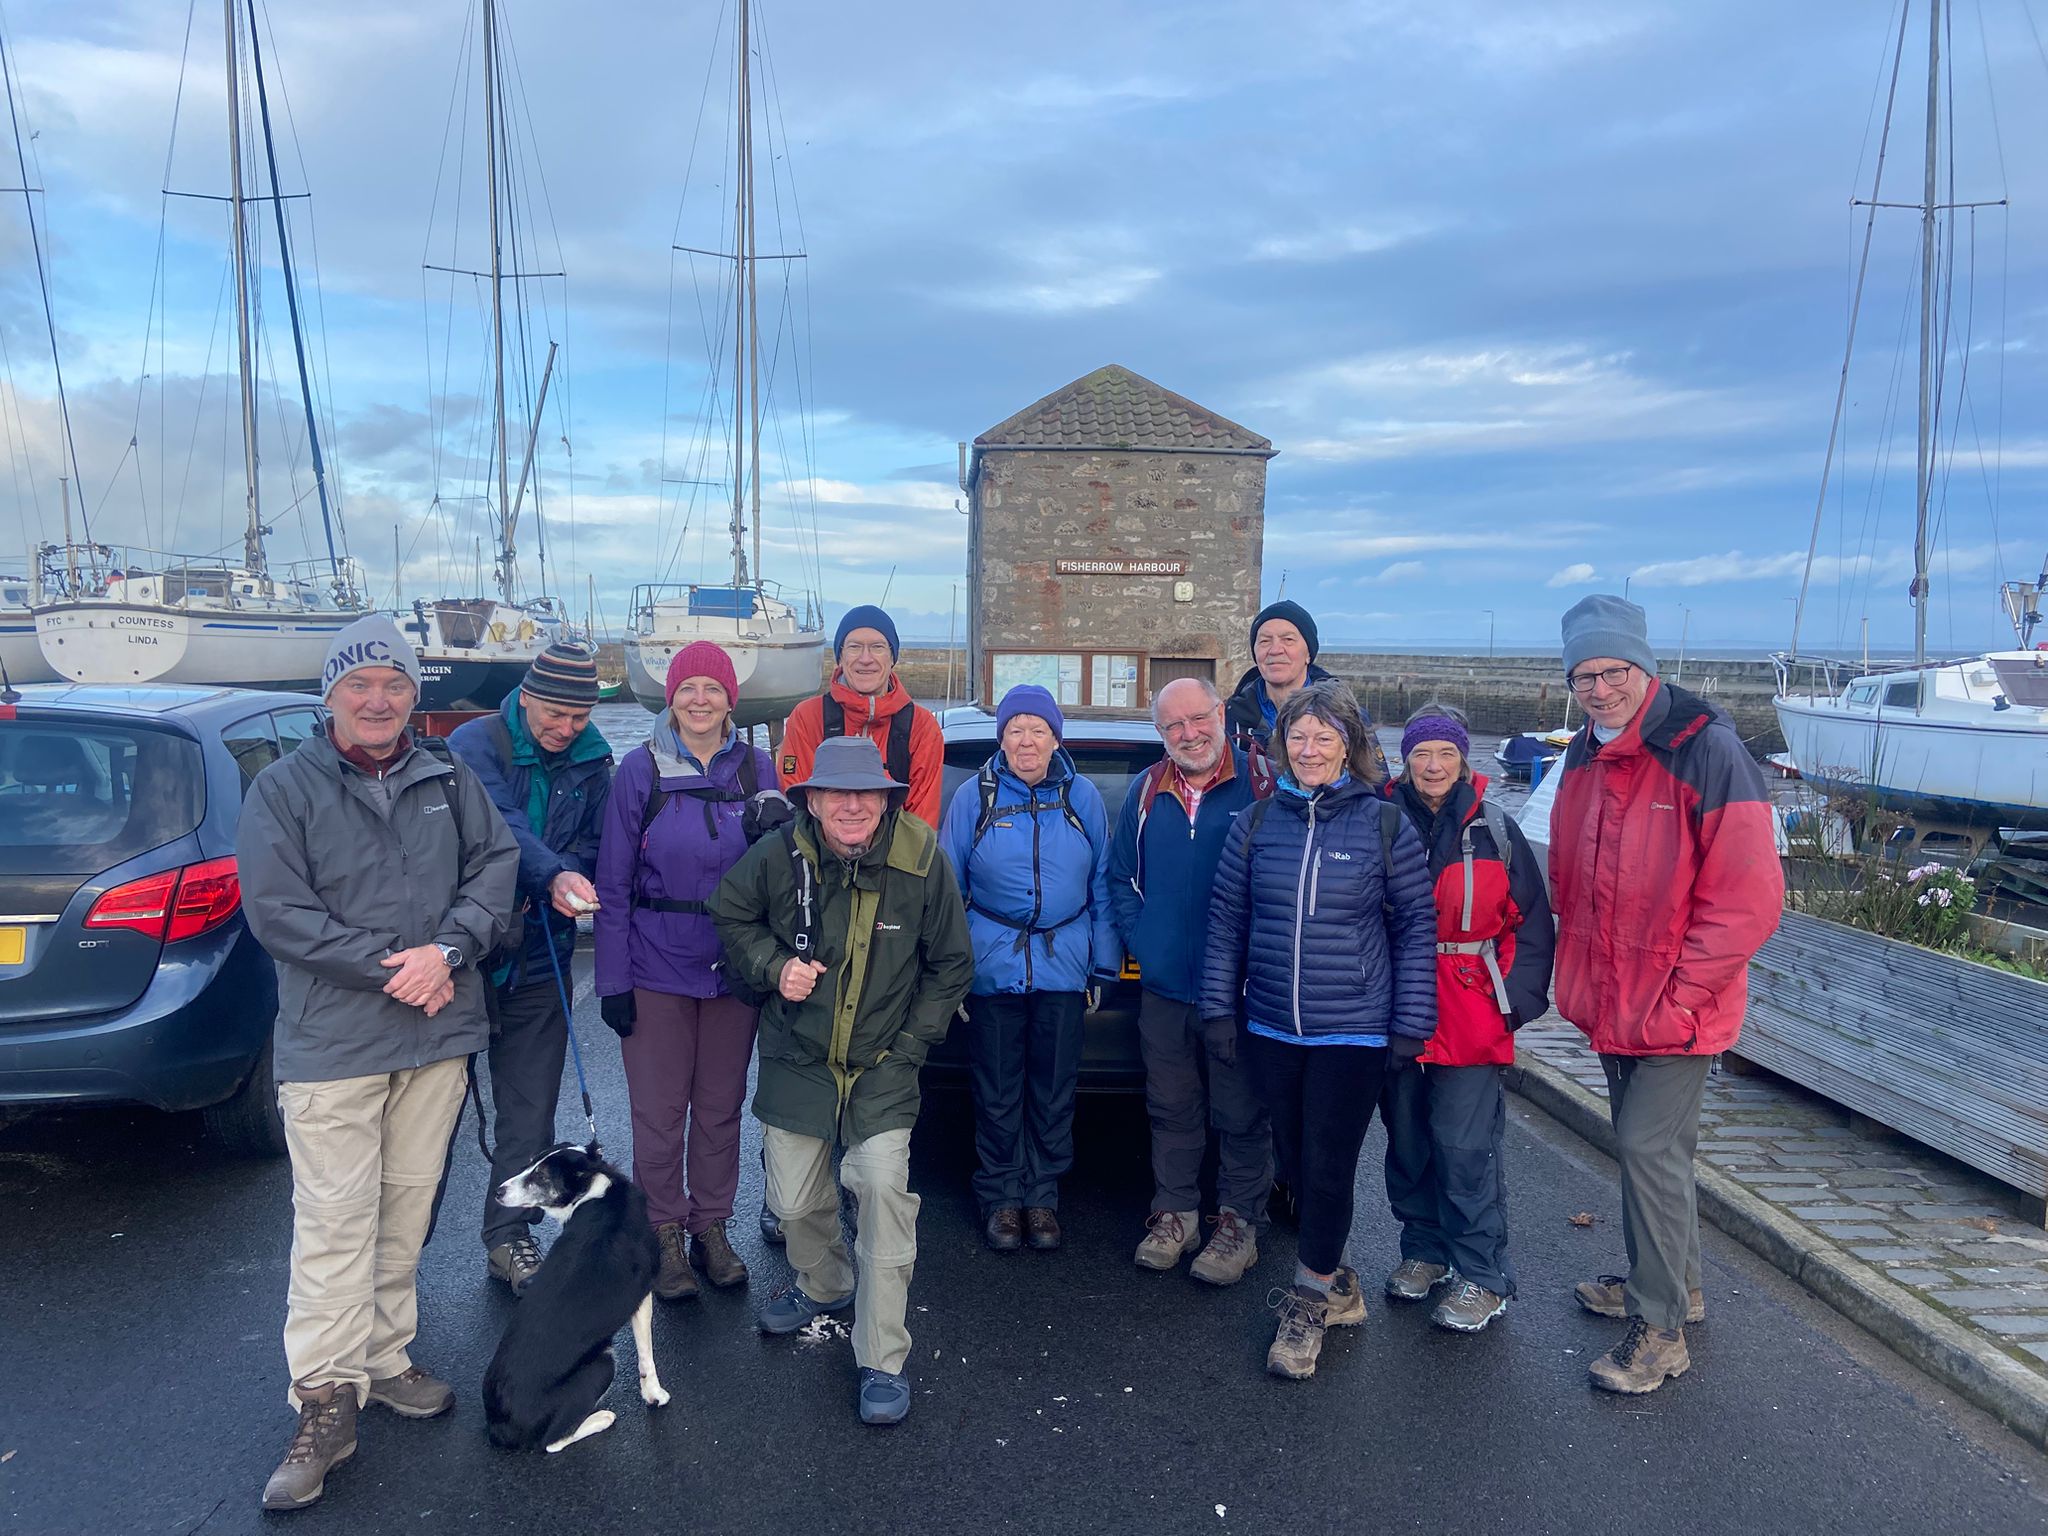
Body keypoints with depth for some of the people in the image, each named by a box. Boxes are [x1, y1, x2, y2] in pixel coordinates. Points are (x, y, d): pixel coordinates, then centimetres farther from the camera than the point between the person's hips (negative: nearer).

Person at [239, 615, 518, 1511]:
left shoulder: (449, 783, 8)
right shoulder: (284, 789, -4)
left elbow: (496, 865, 3)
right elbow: (277, 912, -11)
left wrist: (448, 949, -15)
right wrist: (392, 968, -16)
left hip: (439, 1035, 4)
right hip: (332, 1043, -4)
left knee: (407, 1209, 14)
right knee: (335, 1221, -2)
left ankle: (383, 1359, 29)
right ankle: (327, 1399, 8)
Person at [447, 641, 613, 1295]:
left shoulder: (593, 764, 6)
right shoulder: (476, 743, -9)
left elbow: (593, 849, 4)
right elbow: (501, 824, -25)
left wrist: (566, 883, -18)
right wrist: (553, 874, -40)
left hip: (539, 959, 4)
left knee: (529, 1110, 10)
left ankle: (509, 1236, 24)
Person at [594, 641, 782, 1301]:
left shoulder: (757, 768, 2)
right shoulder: (641, 770, -5)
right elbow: (613, 882, -4)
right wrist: (613, 980, -8)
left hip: (734, 967, 2)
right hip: (656, 967, -2)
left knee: (721, 1104, 13)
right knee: (659, 1109, 6)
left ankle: (711, 1227, 28)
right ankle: (665, 1235, 22)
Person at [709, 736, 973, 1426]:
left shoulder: (922, 862, -13)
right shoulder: (779, 856, -12)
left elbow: (951, 964, 1)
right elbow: (730, 915, 8)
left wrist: (911, 1043, -3)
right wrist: (773, 965, -10)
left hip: (883, 1065, -2)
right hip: (797, 1058, 2)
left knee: (884, 1183, -18)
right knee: (794, 1201, 10)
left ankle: (883, 1362, -4)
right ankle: (824, 1286, 46)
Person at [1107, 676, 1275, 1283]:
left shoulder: (1262, 784, -6)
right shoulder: (1145, 792, 7)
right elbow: (1120, 876, 16)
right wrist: (1139, 939, 4)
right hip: (1163, 987, 4)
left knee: (1241, 1115, 7)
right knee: (1172, 1109, 15)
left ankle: (1239, 1221, 22)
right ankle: (1174, 1212, 29)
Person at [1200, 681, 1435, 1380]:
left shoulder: (1384, 824, -4)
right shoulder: (1255, 823, 3)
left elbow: (1416, 925, 0)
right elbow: (1226, 920, 8)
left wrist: (1412, 1023, -3)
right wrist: (1218, 1007, 4)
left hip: (1353, 1033, -3)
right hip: (1270, 1029, 3)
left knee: (1329, 1168, 1)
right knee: (1295, 1159, 12)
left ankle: (1310, 1300, 20)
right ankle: (1337, 1285, 32)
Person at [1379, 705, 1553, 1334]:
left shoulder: (1495, 830, -1)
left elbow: (1531, 922, 2)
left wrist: (1516, 1000, -5)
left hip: (1471, 1018, -2)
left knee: (1465, 1149, -3)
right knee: (1407, 1140, 14)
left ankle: (1481, 1277, 11)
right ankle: (1423, 1250, 31)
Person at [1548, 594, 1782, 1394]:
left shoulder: (1706, 751, -19)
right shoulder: (1584, 757, 5)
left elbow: (1748, 898, -20)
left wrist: (1677, 994, -18)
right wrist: (1580, 975, 9)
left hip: (1676, 1011, -7)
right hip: (1608, 1001, 7)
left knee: (1650, 1149, -4)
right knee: (1646, 1145, 20)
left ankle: (1660, 1330, 12)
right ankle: (1675, 1283, 40)